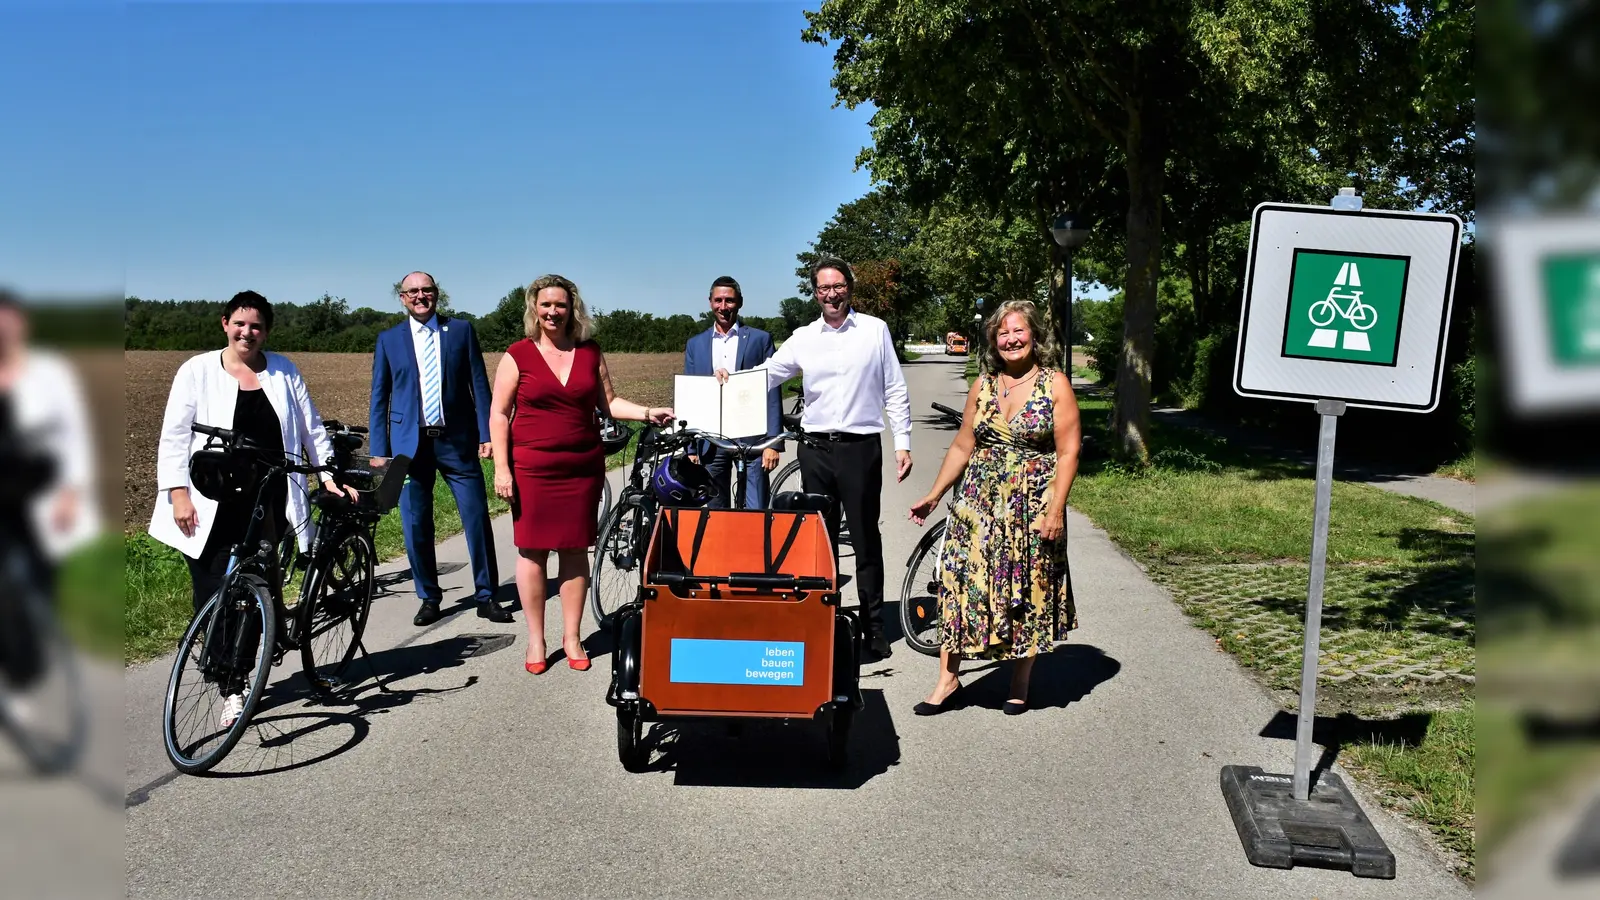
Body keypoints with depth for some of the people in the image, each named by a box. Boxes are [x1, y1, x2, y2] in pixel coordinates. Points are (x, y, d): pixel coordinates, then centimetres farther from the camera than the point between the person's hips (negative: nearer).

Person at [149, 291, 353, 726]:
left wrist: (329, 475, 5)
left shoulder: (283, 371, 10)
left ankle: (237, 682, 14)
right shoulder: (198, 371, 4)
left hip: (268, 505, 2)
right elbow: (174, 436, 2)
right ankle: (230, 689, 10)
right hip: (211, 509, -1)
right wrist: (178, 493, -6)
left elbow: (311, 428, 13)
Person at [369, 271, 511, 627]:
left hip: (457, 440, -1)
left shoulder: (461, 330, 6)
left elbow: (479, 384, 4)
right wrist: (379, 450, 4)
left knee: (478, 520, -1)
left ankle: (486, 597, 11)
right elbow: (380, 397, 9)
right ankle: (429, 599, 18)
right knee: (416, 527, 4)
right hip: (410, 443, 1)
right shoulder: (389, 339, 8)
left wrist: (486, 433, -3)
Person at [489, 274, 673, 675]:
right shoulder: (517, 355, -1)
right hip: (531, 468, -2)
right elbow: (499, 415, -1)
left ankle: (571, 636, 17)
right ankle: (536, 640, 14)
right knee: (533, 550, 2)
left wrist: (648, 413, -5)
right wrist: (501, 467, -8)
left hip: (582, 466, 2)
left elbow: (608, 402, 11)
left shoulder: (590, 352, 8)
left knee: (575, 549, 6)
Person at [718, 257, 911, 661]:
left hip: (861, 446, -3)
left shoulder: (875, 329, 2)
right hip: (816, 448, 3)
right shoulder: (803, 338, 7)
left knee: (865, 540, 2)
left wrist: (903, 443, -2)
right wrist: (730, 377, -13)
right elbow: (766, 374, 7)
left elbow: (895, 390, 3)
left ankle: (874, 628, 9)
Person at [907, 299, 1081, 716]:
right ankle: (949, 681, 9)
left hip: (1032, 507, -3)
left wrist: (1055, 510, -14)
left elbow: (1067, 453, -7)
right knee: (959, 583, -2)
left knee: (1028, 592, 5)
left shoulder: (1055, 384, -3)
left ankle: (1020, 684, 21)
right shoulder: (982, 386, 8)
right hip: (979, 503, 3)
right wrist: (934, 495, 9)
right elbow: (962, 447, 13)